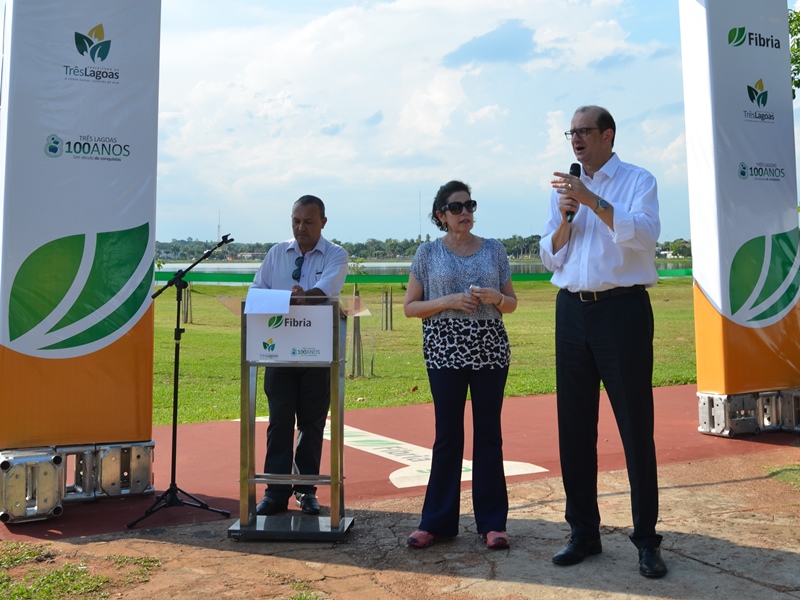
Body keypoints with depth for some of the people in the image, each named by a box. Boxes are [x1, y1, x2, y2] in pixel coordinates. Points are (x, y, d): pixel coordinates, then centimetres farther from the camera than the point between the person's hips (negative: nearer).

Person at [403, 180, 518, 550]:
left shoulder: (494, 250, 8)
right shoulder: (428, 253, 3)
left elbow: (511, 304, 13)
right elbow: (409, 307, 2)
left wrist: (495, 298, -10)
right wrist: (448, 301, -13)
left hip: (490, 351, 2)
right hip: (445, 352, -2)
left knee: (489, 434, 5)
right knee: (447, 435, 3)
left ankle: (492, 522, 15)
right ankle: (437, 522, 15)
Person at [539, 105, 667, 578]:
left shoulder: (638, 181, 2)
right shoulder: (565, 189, 15)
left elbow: (645, 235, -16)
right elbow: (551, 259, 11)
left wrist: (592, 201, -22)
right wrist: (566, 217, -5)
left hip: (623, 309, -4)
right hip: (573, 310, 5)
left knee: (635, 424, 0)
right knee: (574, 425, 7)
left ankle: (646, 538, 11)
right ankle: (584, 531, 19)